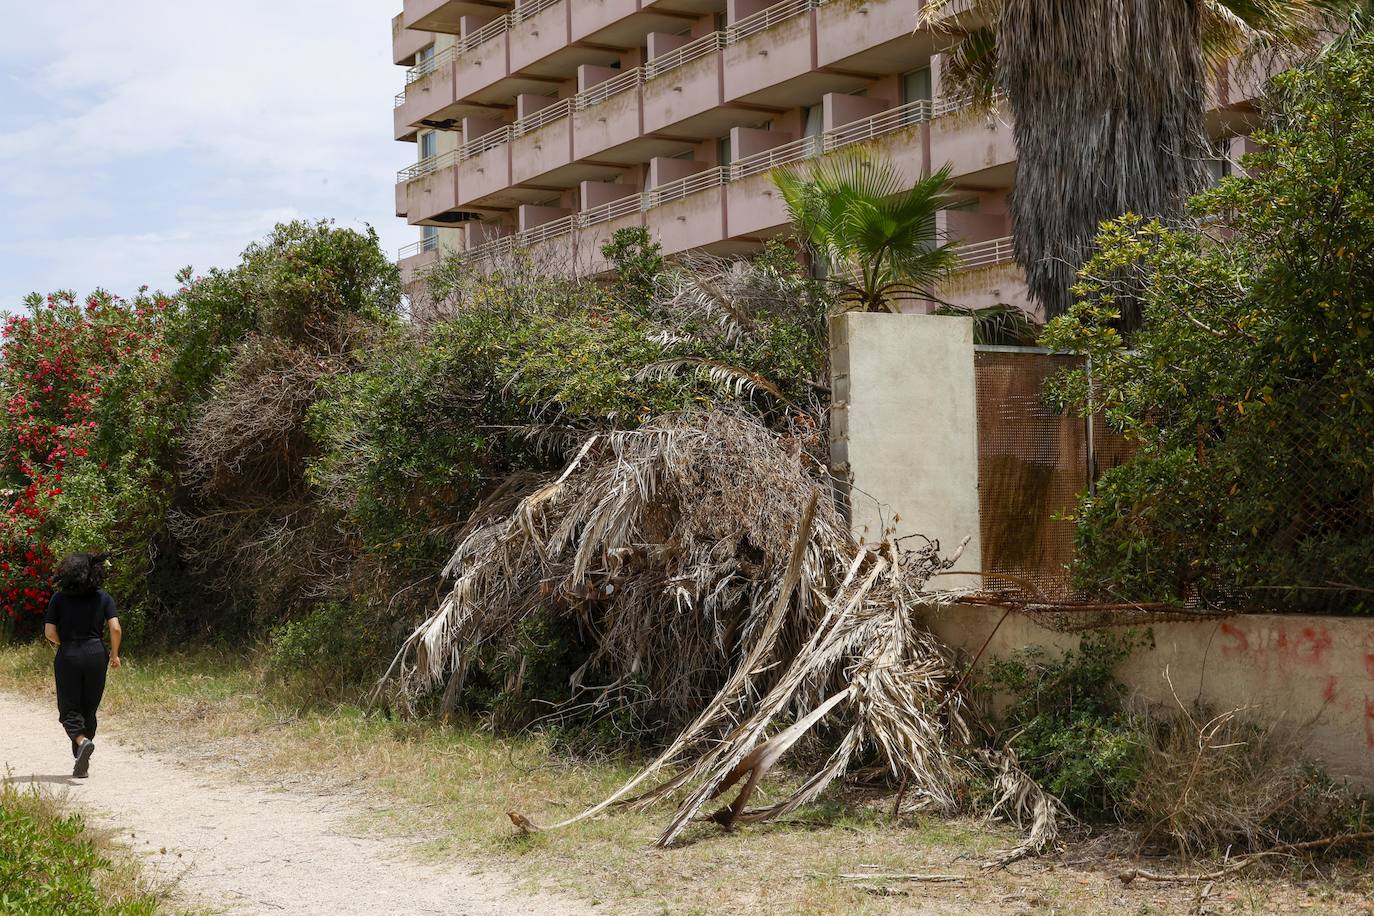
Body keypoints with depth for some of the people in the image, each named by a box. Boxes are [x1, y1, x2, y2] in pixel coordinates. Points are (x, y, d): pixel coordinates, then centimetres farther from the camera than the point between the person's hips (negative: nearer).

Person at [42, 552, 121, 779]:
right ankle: (82, 765, 13)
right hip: (95, 655, 2)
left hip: (67, 657, -1)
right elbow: (115, 628, -8)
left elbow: (50, 632, -4)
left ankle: (82, 741, -24)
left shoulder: (59, 598, -1)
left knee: (69, 709, 6)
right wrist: (114, 654, 7)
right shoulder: (103, 598, 0)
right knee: (89, 710, 12)